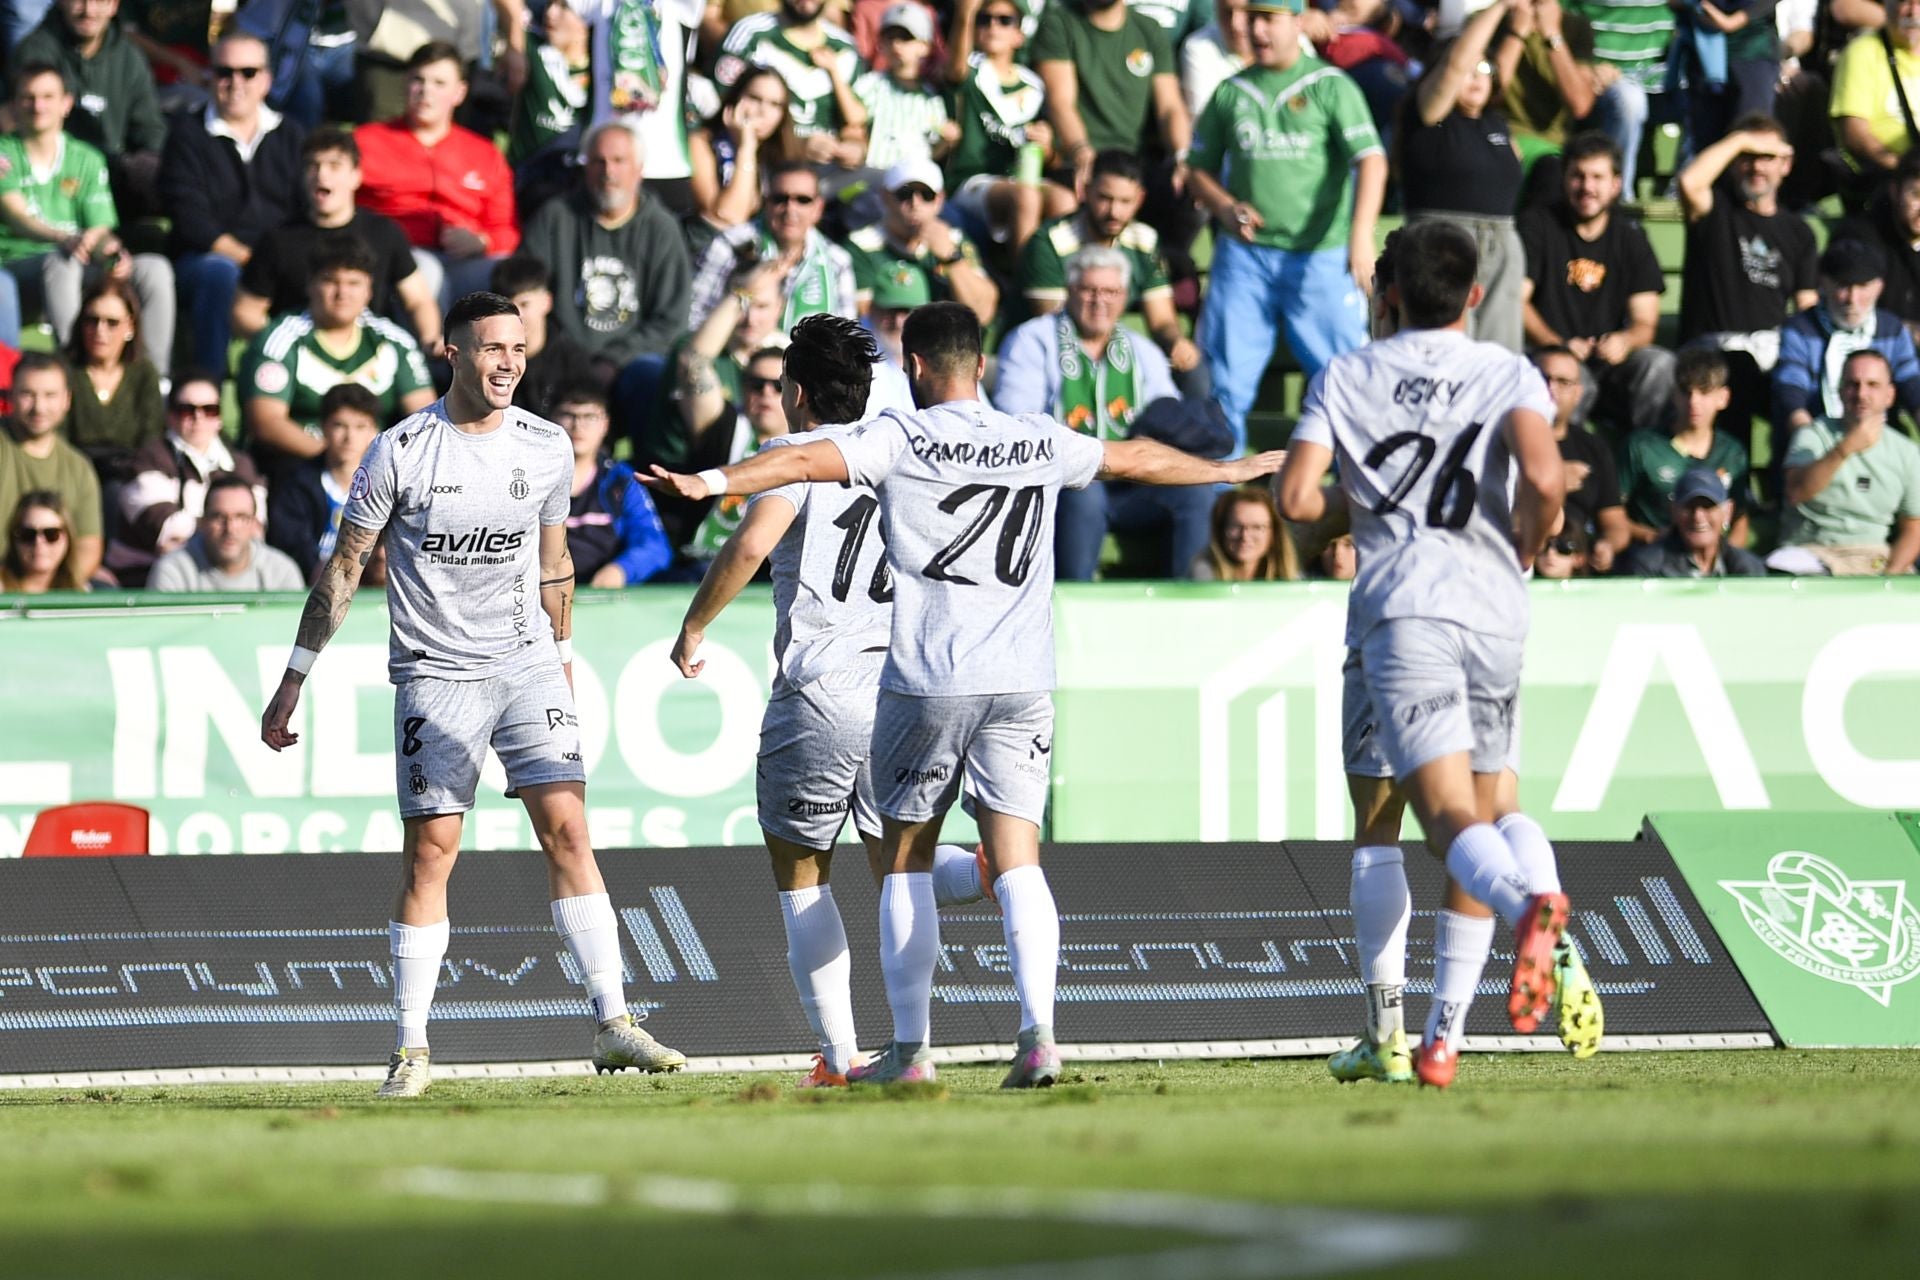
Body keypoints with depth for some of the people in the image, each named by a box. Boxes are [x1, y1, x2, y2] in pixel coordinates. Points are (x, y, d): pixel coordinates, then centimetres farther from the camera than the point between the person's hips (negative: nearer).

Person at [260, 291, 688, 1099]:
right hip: (436, 675, -3)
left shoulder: (545, 449, 4)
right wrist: (291, 687, 0)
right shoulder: (401, 451, -7)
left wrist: (565, 669, 22)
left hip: (528, 668, 3)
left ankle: (613, 1027, -5)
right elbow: (343, 569, -1)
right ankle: (411, 1049, 2)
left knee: (567, 831, -6)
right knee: (430, 852, -5)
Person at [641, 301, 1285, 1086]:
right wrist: (1224, 471, 45)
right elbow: (1135, 459, 28)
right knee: (1017, 865, -1)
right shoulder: (1040, 444, 12)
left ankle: (909, 1050, 11)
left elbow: (806, 460, -18)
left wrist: (712, 482, -24)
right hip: (1022, 683, 3)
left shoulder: (901, 440, -2)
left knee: (905, 861, 10)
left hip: (925, 683, -3)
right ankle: (1038, 1031, -18)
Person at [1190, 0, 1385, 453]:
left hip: (1320, 256, -3)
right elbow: (1200, 169, 18)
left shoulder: (1331, 87, -1)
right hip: (1243, 257, 3)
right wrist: (1226, 208, -4)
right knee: (1228, 379, 3)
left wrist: (1361, 233, -26)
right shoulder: (1231, 93, 11)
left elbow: (1371, 160, -12)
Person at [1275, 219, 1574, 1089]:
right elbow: (1543, 478, -10)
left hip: (1402, 612, -2)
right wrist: (1526, 549, 10)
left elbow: (1296, 500, 1)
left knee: (1450, 819, -14)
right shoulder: (1509, 375, 9)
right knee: (1478, 818, 14)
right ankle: (1443, 1035, 12)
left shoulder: (1346, 378, 11)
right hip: (1494, 612, 2)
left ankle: (1528, 901, -49)